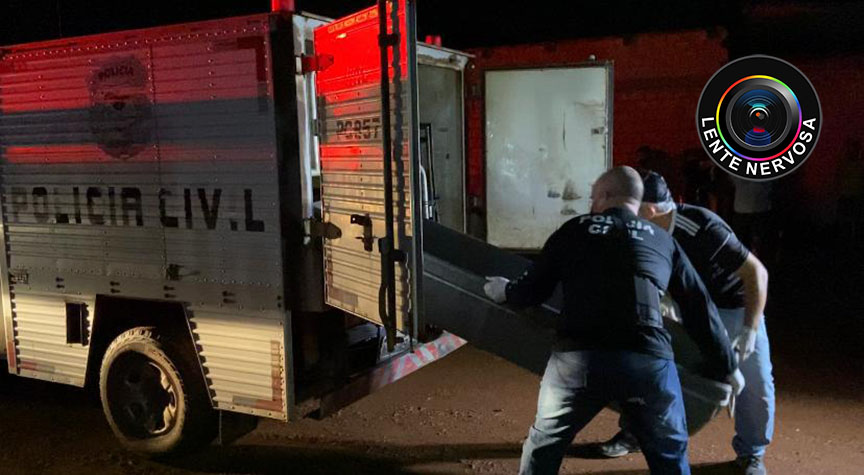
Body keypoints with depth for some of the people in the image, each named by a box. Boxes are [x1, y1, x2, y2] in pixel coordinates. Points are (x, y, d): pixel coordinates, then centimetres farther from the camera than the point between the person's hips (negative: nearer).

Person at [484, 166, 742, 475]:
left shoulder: (574, 230, 14)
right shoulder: (663, 240, 20)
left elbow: (533, 291, 19)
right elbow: (701, 309, 22)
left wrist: (505, 291, 41)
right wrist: (726, 366, 33)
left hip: (578, 358, -1)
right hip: (648, 361, 2)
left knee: (542, 448, 20)